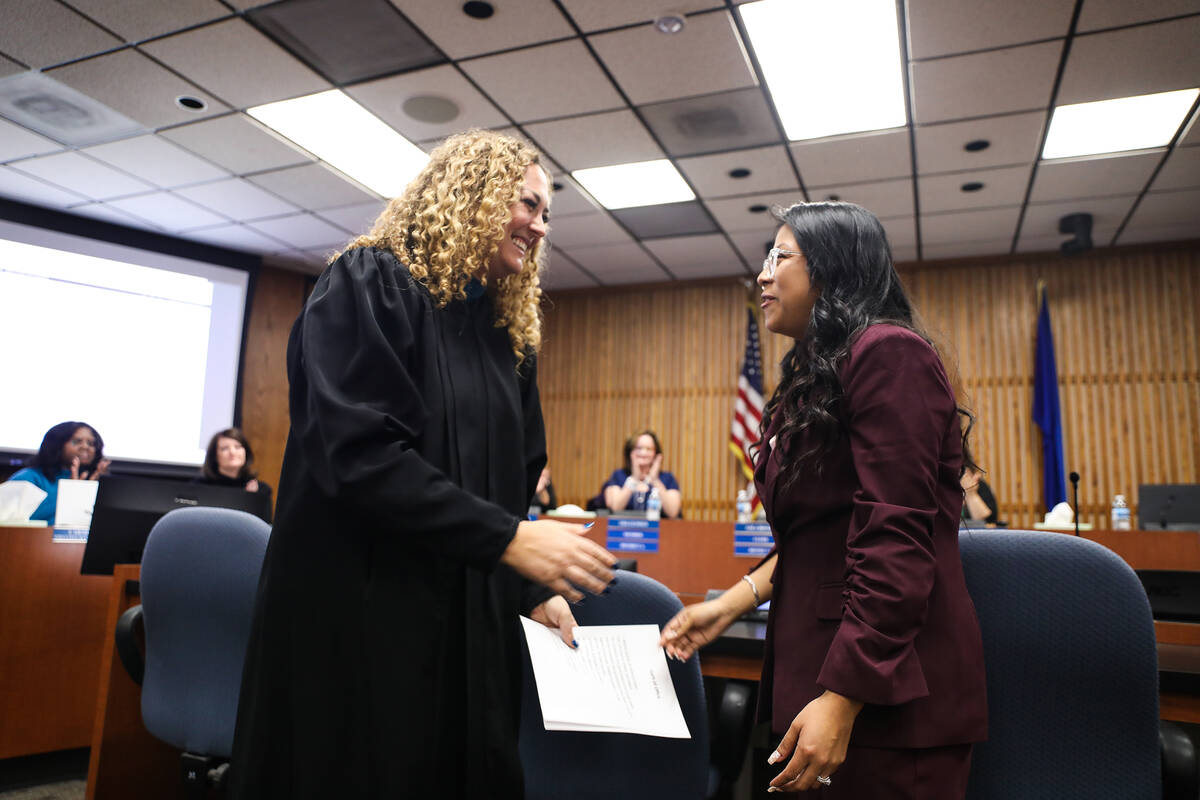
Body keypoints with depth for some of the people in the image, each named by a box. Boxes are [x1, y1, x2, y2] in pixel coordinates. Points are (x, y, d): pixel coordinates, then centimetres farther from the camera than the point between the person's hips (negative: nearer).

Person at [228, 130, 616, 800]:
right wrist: (508, 541, -23)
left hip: (470, 628, 7)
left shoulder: (509, 332, 13)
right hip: (356, 618, -7)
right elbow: (356, 450, -22)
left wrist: (533, 589, 0)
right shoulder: (370, 284, -9)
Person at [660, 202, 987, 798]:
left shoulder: (886, 353, -12)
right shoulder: (815, 376, 15)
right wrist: (731, 604, 8)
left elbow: (895, 543, -20)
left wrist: (841, 700, -22)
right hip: (818, 656, 8)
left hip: (884, 689, -8)